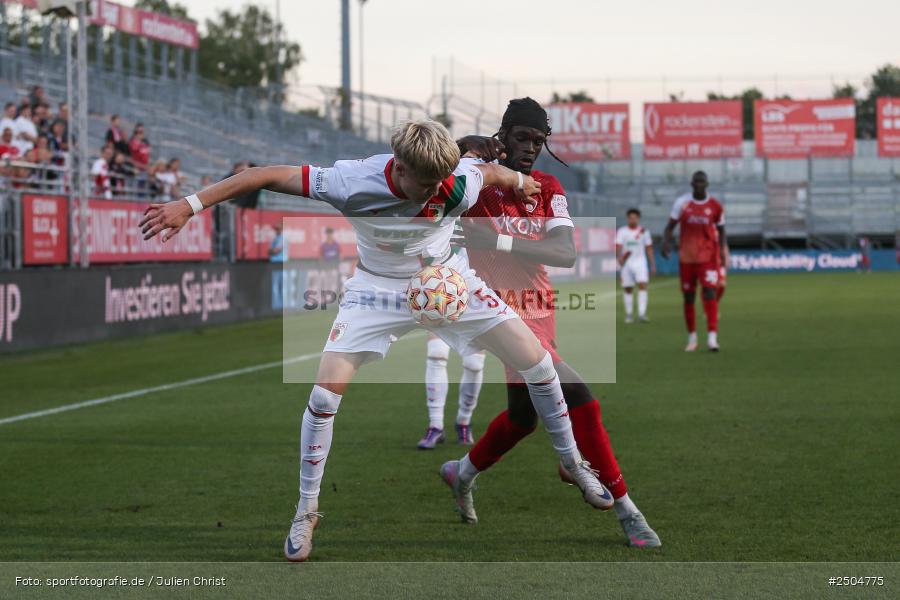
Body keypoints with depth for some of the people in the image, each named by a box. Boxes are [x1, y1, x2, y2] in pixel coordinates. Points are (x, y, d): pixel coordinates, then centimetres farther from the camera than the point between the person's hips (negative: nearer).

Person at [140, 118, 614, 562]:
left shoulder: (459, 184, -27)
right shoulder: (352, 182, -33)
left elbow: (493, 172, -3)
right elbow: (269, 176, -29)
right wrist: (190, 205, -30)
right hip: (379, 289, -1)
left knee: (537, 362, -5)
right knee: (325, 393, -14)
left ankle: (574, 465, 20)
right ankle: (306, 512, 6)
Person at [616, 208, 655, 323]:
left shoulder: (644, 232, 6)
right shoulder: (621, 231, 1)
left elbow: (649, 249, 10)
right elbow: (618, 246, -11)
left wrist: (653, 265, 8)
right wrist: (619, 257, -31)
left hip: (640, 262, 0)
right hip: (626, 263, 0)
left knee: (642, 285, -16)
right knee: (627, 289, 5)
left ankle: (642, 313, -20)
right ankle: (629, 314, 17)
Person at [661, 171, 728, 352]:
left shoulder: (715, 206, 0)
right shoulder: (682, 203, -2)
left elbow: (721, 230, 11)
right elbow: (670, 227, 0)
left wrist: (722, 251, -2)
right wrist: (666, 242, -19)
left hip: (709, 257, -1)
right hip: (687, 257, 1)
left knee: (710, 293, -15)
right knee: (688, 297, 8)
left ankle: (712, 337, -20)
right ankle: (692, 338, 22)